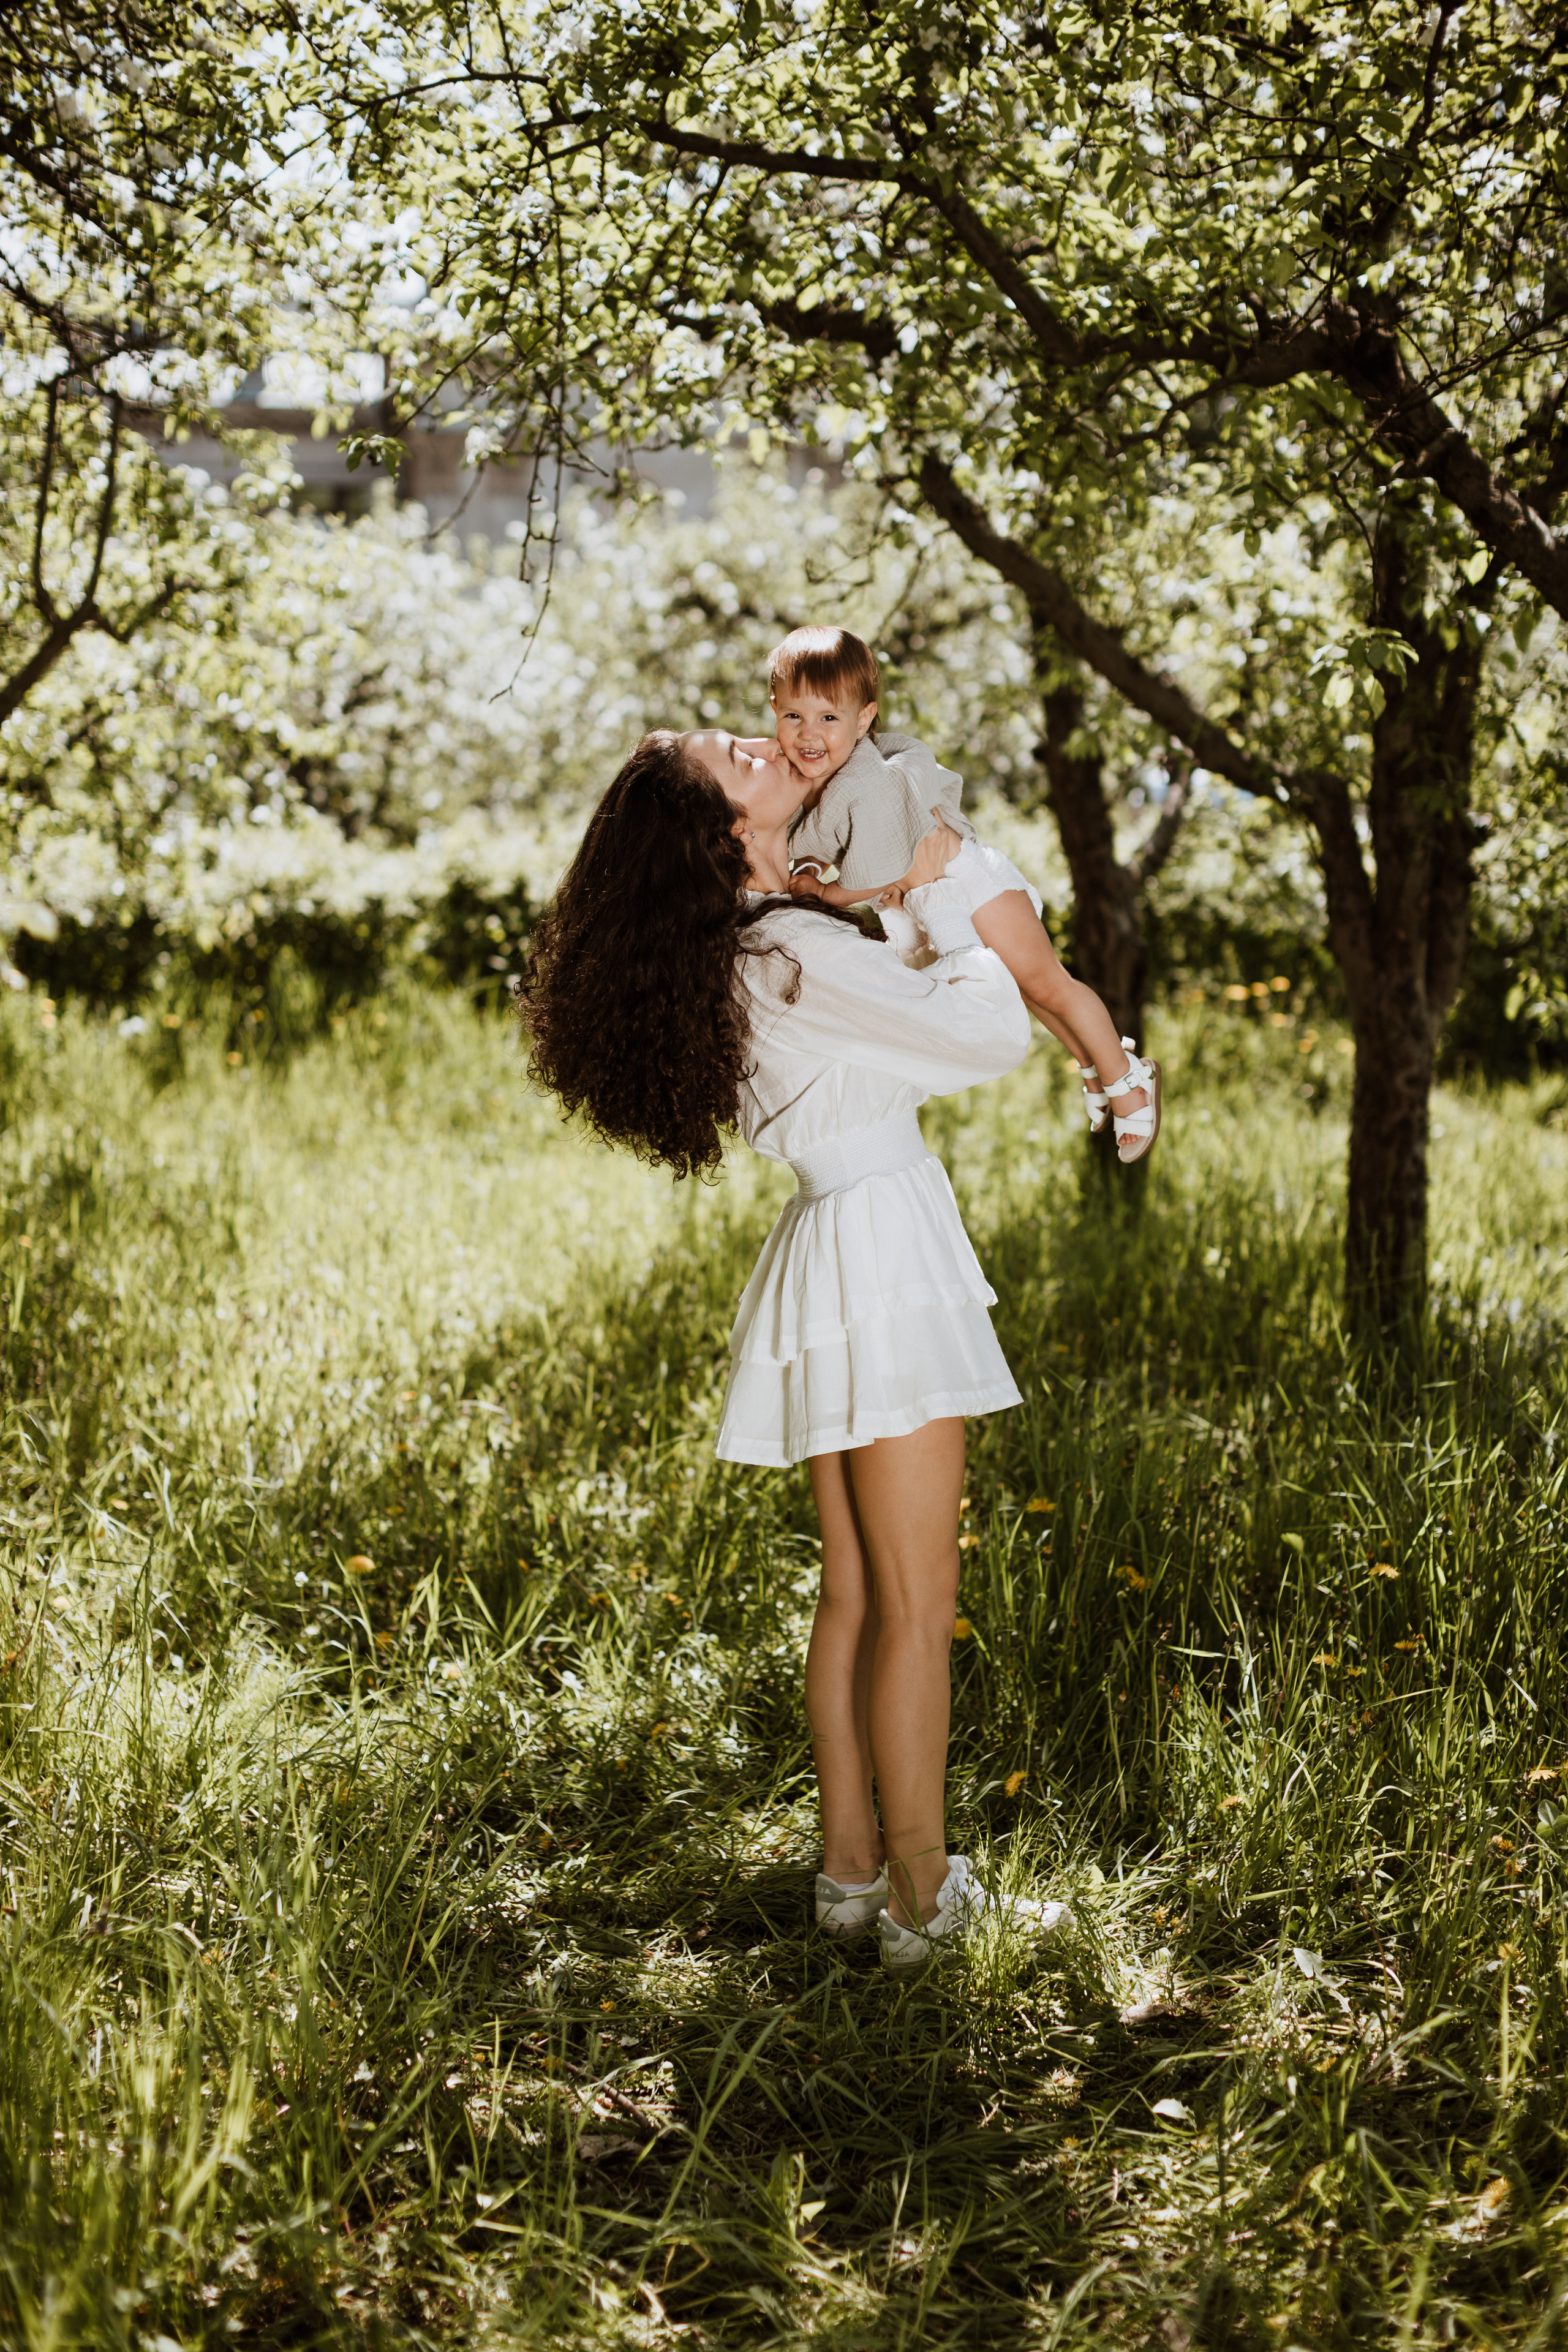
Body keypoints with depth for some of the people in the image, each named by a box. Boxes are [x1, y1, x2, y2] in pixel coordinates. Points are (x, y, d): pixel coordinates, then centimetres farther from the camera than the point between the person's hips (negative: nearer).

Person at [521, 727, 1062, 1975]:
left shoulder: (740, 948, 10)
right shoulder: (798, 952, -18)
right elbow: (991, 1037, -15)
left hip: (833, 1252, 9)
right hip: (883, 1249, -9)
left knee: (855, 1594, 14)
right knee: (916, 1604, -2)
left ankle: (852, 1867, 21)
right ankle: (920, 1894, 5)